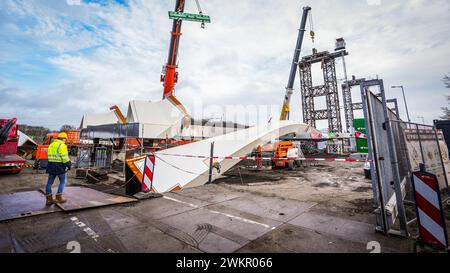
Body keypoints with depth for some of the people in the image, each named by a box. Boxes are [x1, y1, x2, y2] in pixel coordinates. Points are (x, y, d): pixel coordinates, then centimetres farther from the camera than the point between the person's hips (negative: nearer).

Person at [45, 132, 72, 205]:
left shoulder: (51, 145, 13)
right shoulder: (62, 145, -14)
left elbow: (51, 156, 16)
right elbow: (65, 157, -18)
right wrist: (69, 165, -9)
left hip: (51, 165, 8)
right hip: (60, 166, -8)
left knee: (50, 182, 9)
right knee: (63, 181, 6)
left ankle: (49, 199, 14)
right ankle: (58, 197, 8)